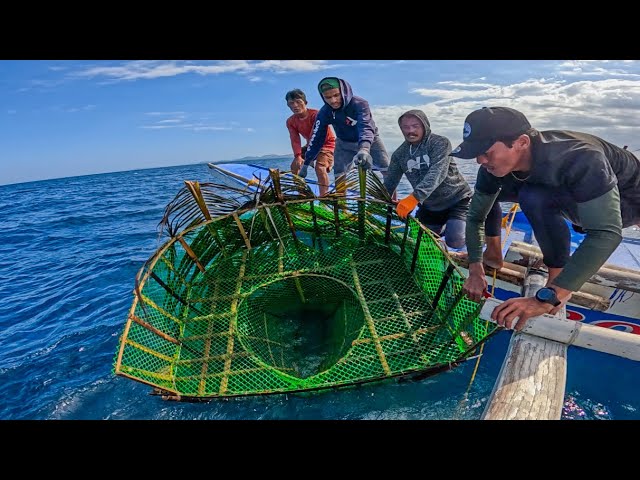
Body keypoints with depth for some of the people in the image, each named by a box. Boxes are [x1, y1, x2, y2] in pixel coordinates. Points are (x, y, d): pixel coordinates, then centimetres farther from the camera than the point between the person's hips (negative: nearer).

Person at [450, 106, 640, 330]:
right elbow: (475, 216, -13)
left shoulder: (578, 158, -38)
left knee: (535, 197, -34)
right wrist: (475, 271, -22)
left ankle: (557, 281, -19)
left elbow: (607, 233, -44)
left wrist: (545, 299, -52)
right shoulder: (493, 167, -22)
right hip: (574, 199, 6)